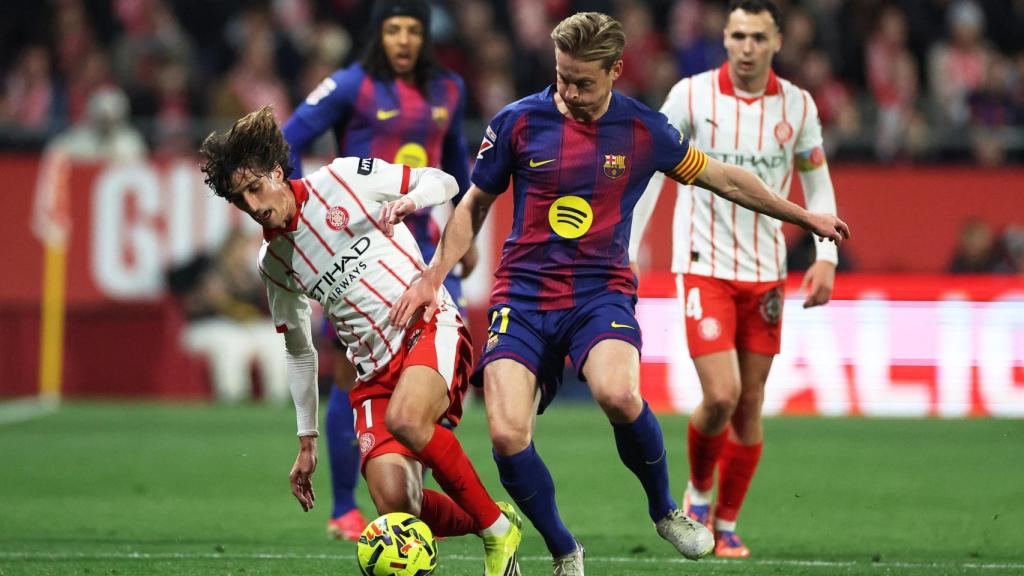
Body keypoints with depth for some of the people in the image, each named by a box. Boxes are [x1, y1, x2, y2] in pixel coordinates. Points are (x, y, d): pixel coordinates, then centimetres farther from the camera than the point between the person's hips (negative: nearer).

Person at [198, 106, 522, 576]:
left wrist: (408, 201, -19)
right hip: (374, 368, 4)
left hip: (429, 329, -4)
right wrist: (307, 441, 21)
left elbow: (443, 182, 4)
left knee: (405, 418, -37)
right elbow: (300, 351, 23)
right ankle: (479, 524, 13)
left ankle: (497, 525, -16)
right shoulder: (273, 264, 12)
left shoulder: (341, 180, 0)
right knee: (394, 504, -19)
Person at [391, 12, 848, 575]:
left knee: (618, 395, -33)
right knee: (507, 435, -19)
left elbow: (722, 178, 15)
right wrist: (432, 277, 5)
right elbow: (475, 204, 13)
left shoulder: (643, 130, 1)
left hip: (601, 291, -1)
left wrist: (804, 217, 21)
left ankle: (664, 510, -4)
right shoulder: (517, 122, -1)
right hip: (522, 294, 1)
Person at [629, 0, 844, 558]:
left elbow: (818, 184, 11)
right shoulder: (691, 95, -7)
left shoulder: (797, 106, 1)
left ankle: (726, 524, 19)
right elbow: (648, 171, -1)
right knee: (721, 396, -15)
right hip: (703, 267, -3)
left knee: (749, 405, 4)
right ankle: (698, 491, 14)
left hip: (765, 275, 3)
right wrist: (624, 255, -7)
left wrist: (826, 257, -2)